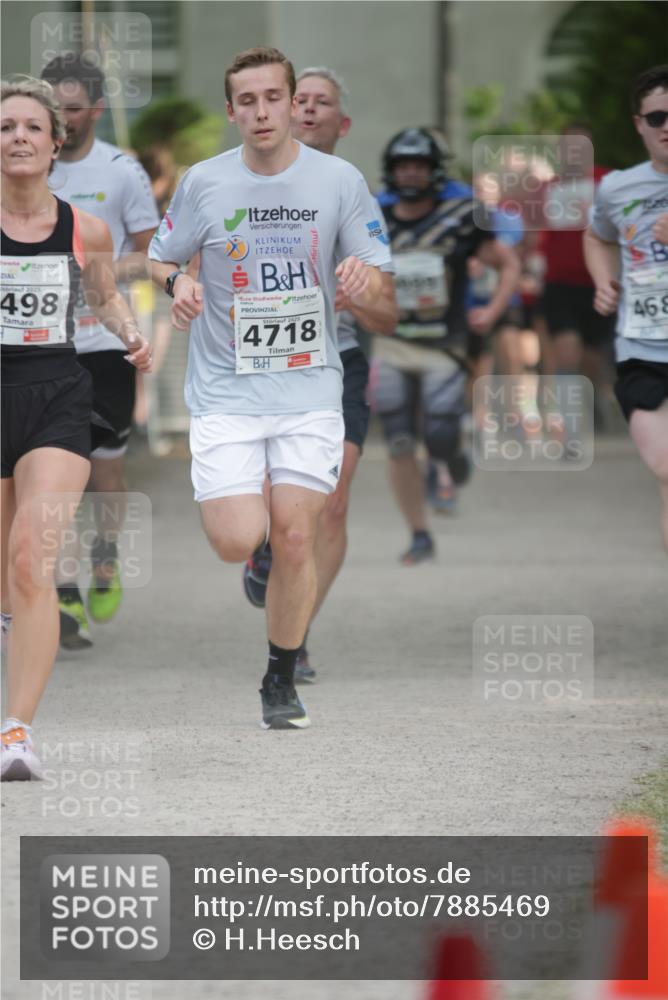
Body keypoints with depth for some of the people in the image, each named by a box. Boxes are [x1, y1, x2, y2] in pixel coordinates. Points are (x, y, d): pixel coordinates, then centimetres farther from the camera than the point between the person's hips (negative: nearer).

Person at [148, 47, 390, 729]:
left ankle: (281, 681, 15)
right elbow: (160, 259, 12)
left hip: (309, 389, 1)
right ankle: (222, 495, 25)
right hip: (224, 389, 0)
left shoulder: (338, 181, -1)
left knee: (293, 539, -5)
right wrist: (176, 283, -12)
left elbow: (375, 283, 6)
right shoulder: (204, 183, -1)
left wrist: (363, 279, -18)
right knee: (238, 543, -13)